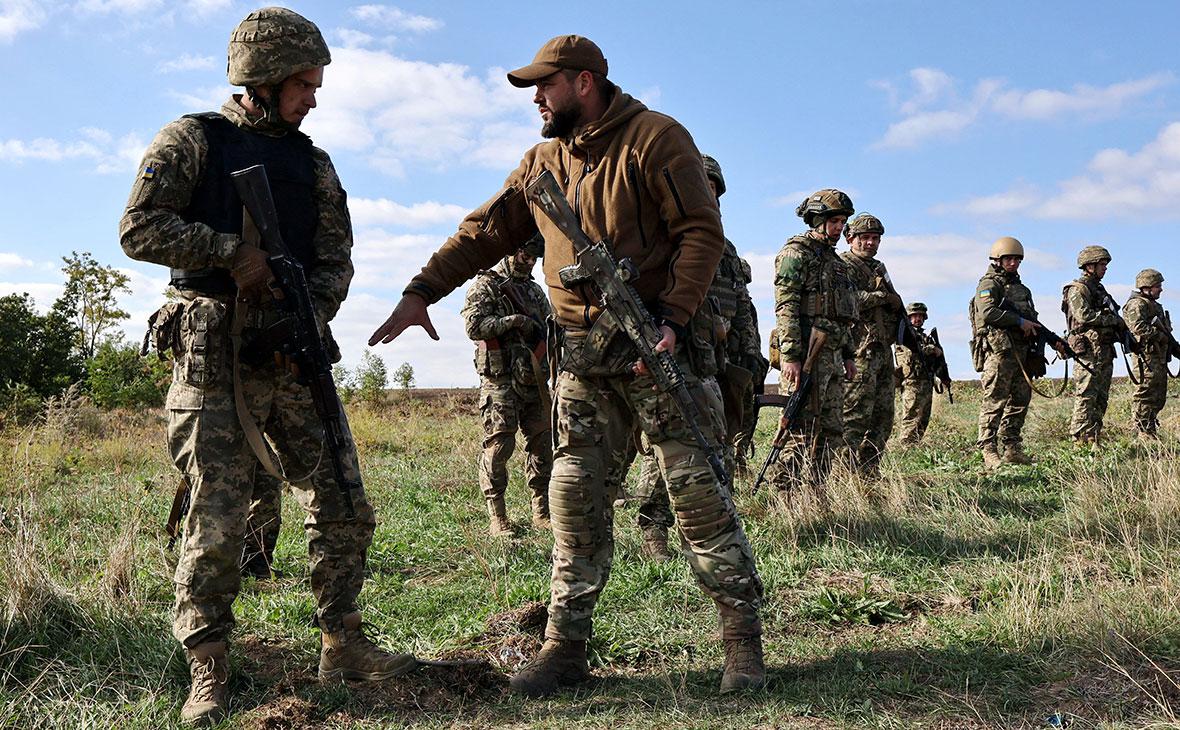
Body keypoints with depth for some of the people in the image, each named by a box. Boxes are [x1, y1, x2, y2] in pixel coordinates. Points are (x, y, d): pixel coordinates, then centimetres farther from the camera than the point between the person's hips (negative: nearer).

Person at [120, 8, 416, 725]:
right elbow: (140, 228, -6)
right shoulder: (193, 140, 3)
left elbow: (337, 254, 10)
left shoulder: (313, 162, 16)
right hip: (215, 354, -5)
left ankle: (344, 646, 17)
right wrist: (232, 250, -13)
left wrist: (316, 310, -9)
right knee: (218, 520, -4)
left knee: (345, 504, 4)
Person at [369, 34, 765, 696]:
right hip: (581, 355, 6)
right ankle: (566, 647, 13)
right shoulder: (543, 163, 16)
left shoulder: (656, 138, -3)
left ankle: (744, 638, 8)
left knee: (697, 488, -3)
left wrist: (674, 319, -19)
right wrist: (422, 291, 7)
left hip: (654, 341, -5)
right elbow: (486, 230, 16)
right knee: (575, 498, 4)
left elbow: (702, 230, -9)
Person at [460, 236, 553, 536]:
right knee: (498, 446, -7)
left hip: (534, 379, 6)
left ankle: (542, 511, 13)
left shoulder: (535, 290, 22)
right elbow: (474, 325, -11)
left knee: (542, 444, 5)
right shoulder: (485, 284, 1)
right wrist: (513, 321, -17)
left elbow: (549, 326, 28)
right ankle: (497, 517, -2)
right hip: (500, 379, -6)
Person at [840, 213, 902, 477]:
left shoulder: (878, 268, 24)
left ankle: (870, 473, 16)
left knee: (882, 416, 10)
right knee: (855, 417, -11)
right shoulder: (844, 265, -4)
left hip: (883, 350, 9)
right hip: (860, 349, -9)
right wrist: (883, 297, -10)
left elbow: (894, 307, 30)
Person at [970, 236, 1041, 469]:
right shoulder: (989, 284, -1)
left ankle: (1012, 448, 14)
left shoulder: (1021, 288, 25)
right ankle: (989, 451, -11)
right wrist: (1020, 321, -16)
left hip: (1020, 351, 9)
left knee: (1020, 400, 8)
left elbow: (1032, 319, 29)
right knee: (994, 401, -10)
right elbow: (988, 312, -18)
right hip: (998, 350, -8)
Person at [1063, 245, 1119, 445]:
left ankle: (1093, 440, 12)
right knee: (1086, 397, -11)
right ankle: (1080, 441, -11)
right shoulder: (1077, 289, -5)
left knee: (1101, 399, 8)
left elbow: (1111, 317, 26)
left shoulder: (1099, 289, 23)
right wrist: (1112, 319, -11)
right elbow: (1084, 316, -19)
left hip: (1105, 351, 9)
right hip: (1089, 350, -9)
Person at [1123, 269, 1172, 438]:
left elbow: (1163, 329, 28)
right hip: (1147, 356, -10)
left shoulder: (1154, 305, 22)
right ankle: (1143, 433, -7)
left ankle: (1151, 430, 19)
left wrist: (1172, 345, 13)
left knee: (1158, 398, 13)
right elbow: (1138, 327, -26)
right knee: (1145, 396, -9)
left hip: (1159, 357, 10)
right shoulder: (1136, 304, -10)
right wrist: (1161, 336, -20)